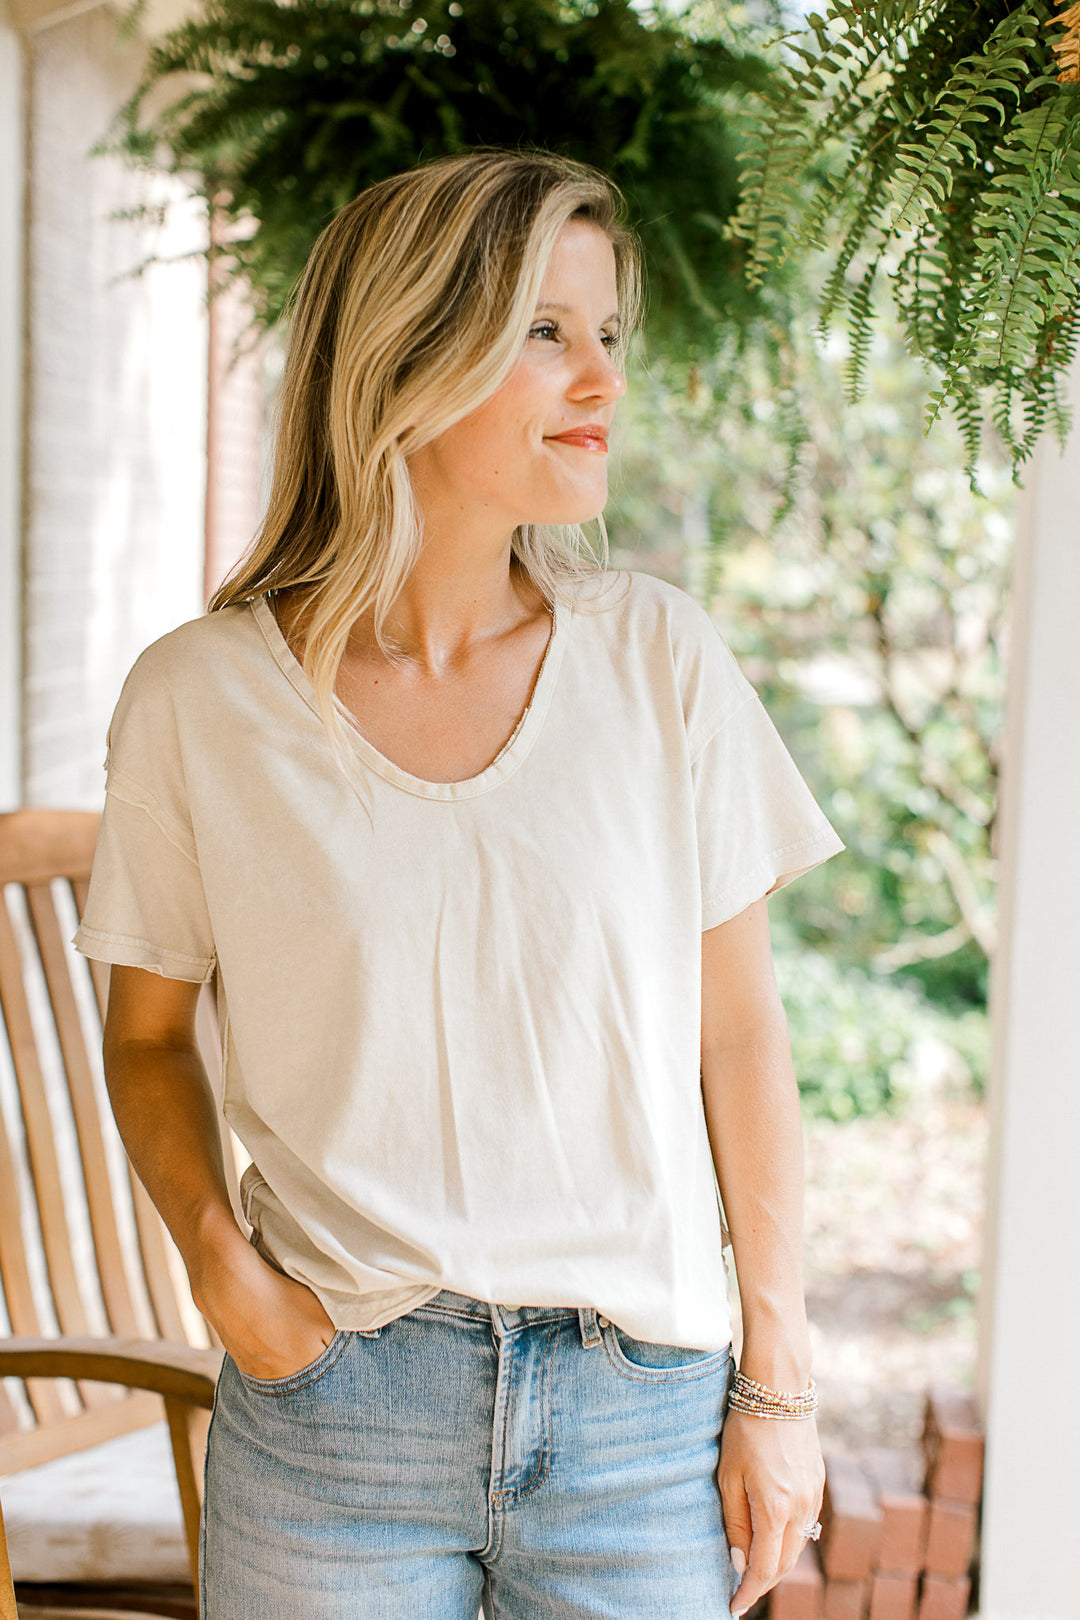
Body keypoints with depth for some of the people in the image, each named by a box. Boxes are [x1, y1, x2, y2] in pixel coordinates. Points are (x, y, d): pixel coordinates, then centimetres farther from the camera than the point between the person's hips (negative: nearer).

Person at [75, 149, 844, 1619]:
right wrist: (218, 1262, -10)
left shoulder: (658, 658, -3)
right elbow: (148, 1034, 6)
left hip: (642, 1404, 1)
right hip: (334, 1411, -1)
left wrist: (777, 1382, 2)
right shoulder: (200, 700, -6)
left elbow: (739, 1032, 1)